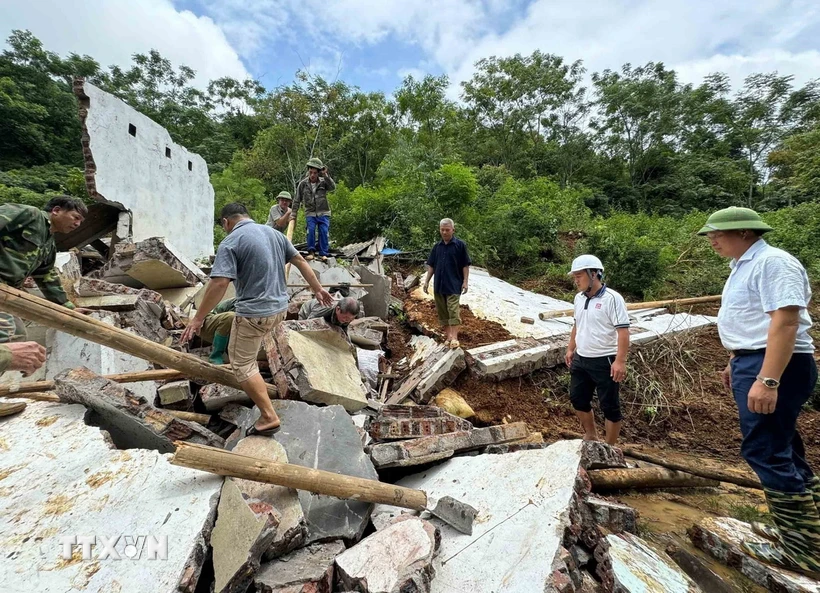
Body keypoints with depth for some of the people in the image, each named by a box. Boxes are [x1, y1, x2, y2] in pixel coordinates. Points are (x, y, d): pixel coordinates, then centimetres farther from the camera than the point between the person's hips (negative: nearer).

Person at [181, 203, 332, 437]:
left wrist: (198, 318, -12)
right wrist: (317, 289, 19)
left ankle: (269, 417, 4)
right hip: (279, 308, 8)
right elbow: (300, 261, 11)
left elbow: (219, 284, -21)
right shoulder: (273, 232, 8)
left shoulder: (230, 242, -13)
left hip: (254, 313, -7)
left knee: (242, 364, 5)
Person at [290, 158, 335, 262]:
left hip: (323, 213, 0)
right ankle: (311, 251, -2)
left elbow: (333, 187, -20)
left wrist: (326, 175, -26)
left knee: (324, 232, -6)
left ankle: (323, 253, 2)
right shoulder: (303, 184, 0)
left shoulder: (323, 182, 0)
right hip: (310, 213, 0)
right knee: (311, 230, -15)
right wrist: (293, 214, 4)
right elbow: (297, 200, 5)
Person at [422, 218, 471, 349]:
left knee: (453, 311, -8)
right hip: (438, 284, 5)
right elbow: (431, 265, 13)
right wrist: (427, 281, 8)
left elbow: (465, 265, -4)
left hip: (454, 285, -5)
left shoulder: (460, 245, -4)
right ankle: (447, 334, 20)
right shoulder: (437, 246, 9)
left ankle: (454, 338, -6)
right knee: (442, 311, 10)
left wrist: (465, 281, -9)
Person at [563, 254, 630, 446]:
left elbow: (623, 331, -20)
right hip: (581, 360, 8)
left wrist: (620, 361, -25)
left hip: (605, 362, -8)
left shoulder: (612, 298, -17)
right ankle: (590, 436, 39)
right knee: (578, 399, 18)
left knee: (610, 406, 7)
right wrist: (570, 349, 19)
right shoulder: (579, 298, 6)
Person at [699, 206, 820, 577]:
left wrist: (767, 380, -30)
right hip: (754, 363, 11)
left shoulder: (772, 262, -15)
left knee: (765, 452, -7)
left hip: (774, 367, -11)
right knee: (783, 450, 17)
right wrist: (735, 363, 26)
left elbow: (785, 321, -24)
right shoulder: (744, 266, 16)